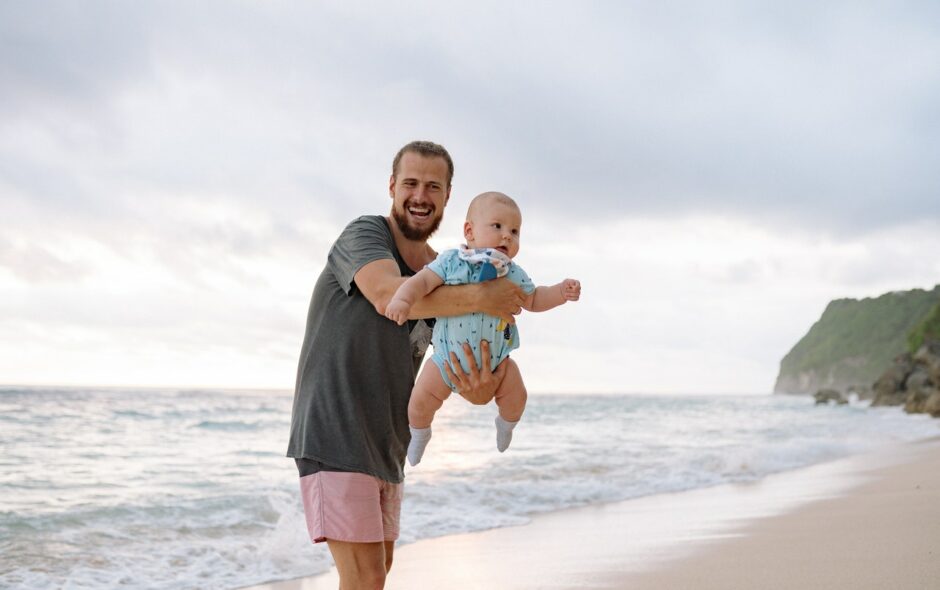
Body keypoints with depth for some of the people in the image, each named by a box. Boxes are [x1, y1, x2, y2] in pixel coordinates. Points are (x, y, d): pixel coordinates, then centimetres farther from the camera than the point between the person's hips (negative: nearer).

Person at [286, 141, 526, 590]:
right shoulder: (365, 234, -9)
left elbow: (469, 362, 5)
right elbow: (388, 295, -31)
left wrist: (480, 390, -20)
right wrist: (482, 297, -31)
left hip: (387, 443, 8)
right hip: (333, 435, -8)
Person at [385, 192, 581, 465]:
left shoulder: (514, 274, -2)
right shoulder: (451, 261, -12)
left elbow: (532, 300, 10)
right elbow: (422, 281, -19)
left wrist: (561, 292, -5)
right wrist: (402, 299, -39)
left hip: (495, 358, 2)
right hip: (448, 357, -2)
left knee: (516, 395, -7)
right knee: (422, 399, -10)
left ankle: (506, 423, 29)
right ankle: (419, 433, 24)